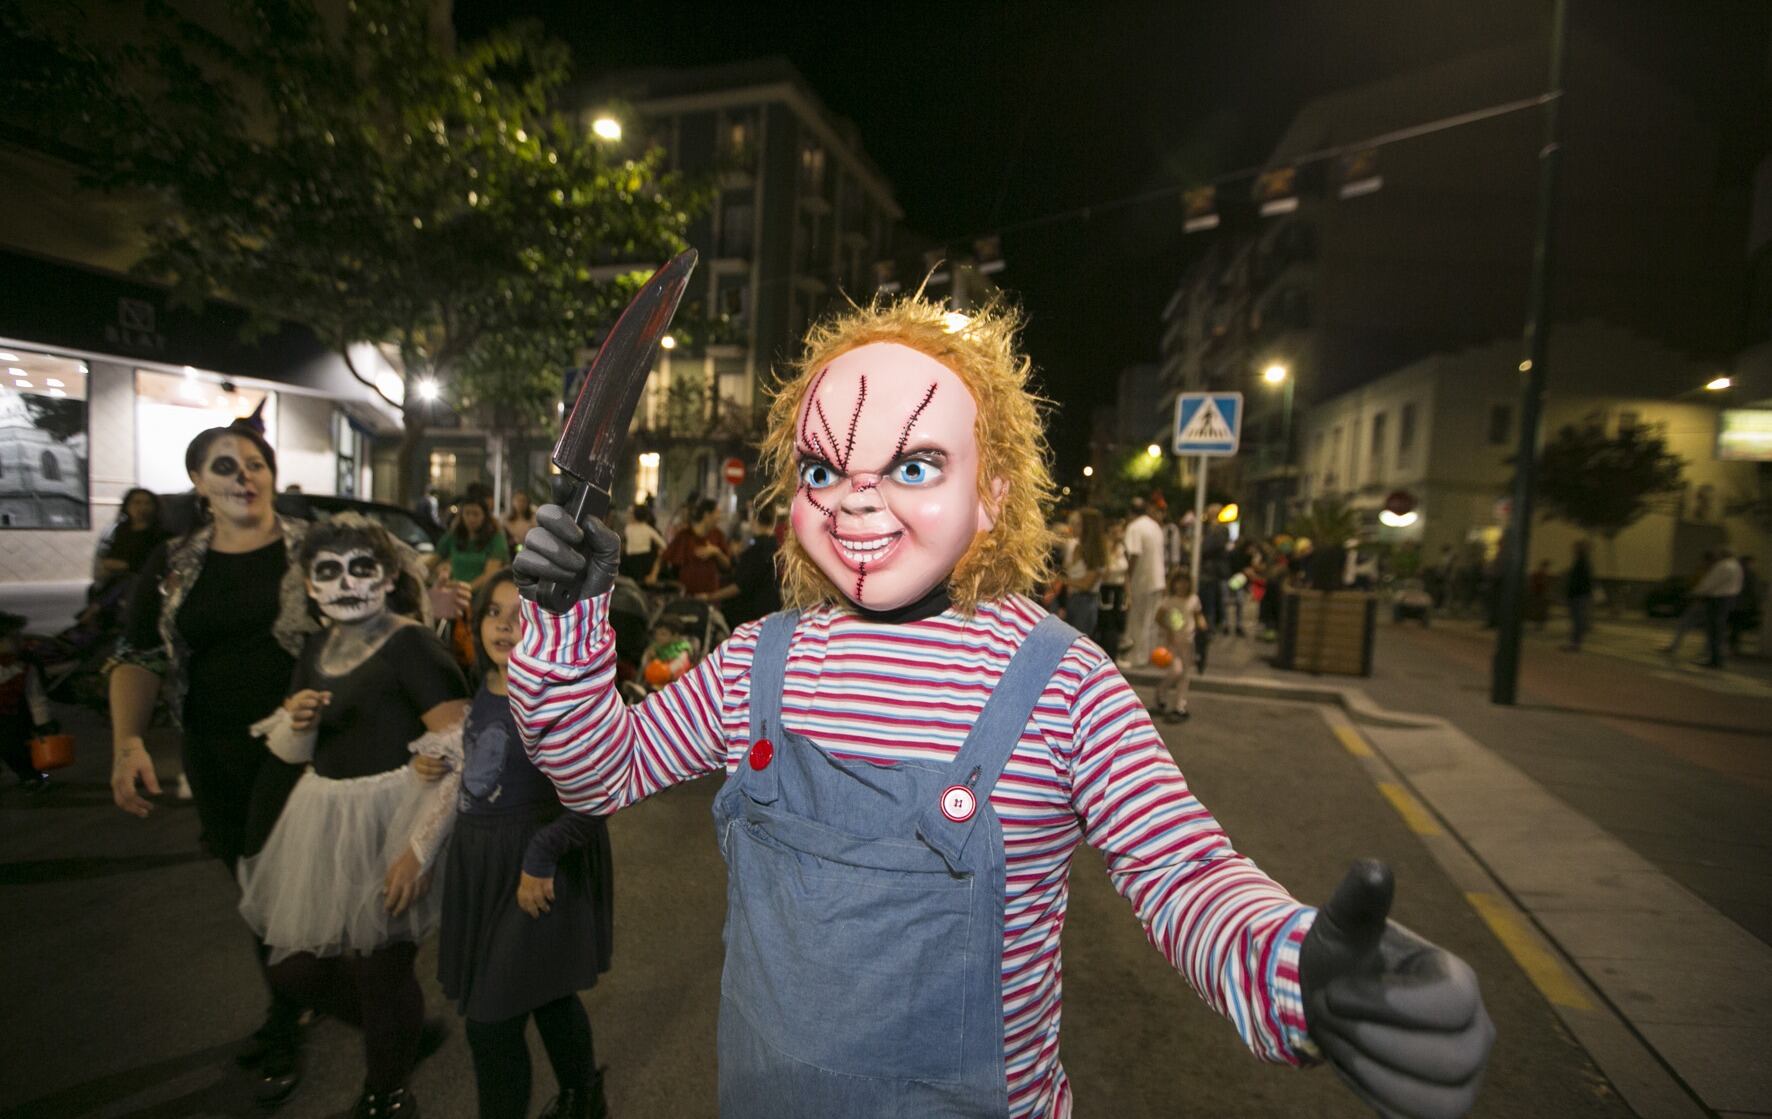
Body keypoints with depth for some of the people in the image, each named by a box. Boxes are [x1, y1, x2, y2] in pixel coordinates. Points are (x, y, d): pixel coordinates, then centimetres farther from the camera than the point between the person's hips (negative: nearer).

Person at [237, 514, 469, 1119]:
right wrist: (295, 720, -9)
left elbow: (464, 753, -22)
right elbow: (289, 750, 14)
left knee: (381, 972, 5)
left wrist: (421, 848, -24)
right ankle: (403, 1032, 46)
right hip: (323, 821, 8)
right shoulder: (316, 647, 7)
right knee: (295, 970, 17)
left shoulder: (411, 644, -18)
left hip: (389, 822, -8)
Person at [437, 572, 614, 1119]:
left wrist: (540, 858, -22)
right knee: (548, 993, 25)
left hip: (535, 867, -8)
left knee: (491, 1021, 5)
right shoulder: (485, 682, 0)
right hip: (479, 858, 8)